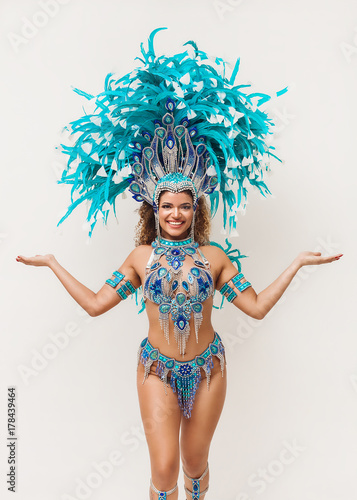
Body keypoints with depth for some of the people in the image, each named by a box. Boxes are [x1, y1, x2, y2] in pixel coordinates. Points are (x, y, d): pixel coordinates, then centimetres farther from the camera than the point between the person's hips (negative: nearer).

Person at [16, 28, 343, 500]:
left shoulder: (214, 256, -6)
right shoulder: (142, 256, -5)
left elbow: (258, 306, -7)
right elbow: (95, 302, -3)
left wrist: (297, 263, -9)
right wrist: (53, 263, -2)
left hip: (207, 366, 1)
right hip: (158, 368, 0)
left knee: (195, 461, 18)